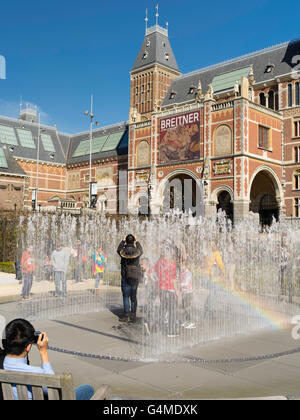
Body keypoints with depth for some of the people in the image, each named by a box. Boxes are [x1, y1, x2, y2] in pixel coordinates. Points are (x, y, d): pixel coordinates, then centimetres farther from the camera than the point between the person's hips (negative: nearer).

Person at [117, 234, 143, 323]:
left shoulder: (123, 252, -8)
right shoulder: (137, 252, -6)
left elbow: (118, 249, 15)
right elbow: (141, 250, 18)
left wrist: (123, 241, 22)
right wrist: (137, 242, 25)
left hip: (125, 277, -2)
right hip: (135, 277, 2)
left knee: (126, 297, 4)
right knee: (134, 297, 10)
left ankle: (126, 316, 2)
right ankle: (133, 316, 12)